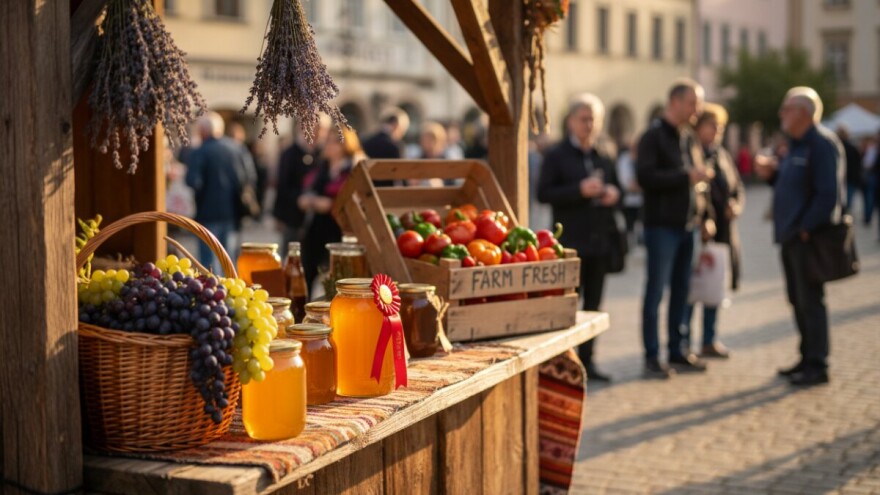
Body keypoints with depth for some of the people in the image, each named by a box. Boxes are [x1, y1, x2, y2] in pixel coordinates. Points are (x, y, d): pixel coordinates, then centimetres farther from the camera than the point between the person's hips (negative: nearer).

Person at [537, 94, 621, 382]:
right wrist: (580, 190, -18)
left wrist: (613, 194, 2)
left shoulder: (603, 157, 16)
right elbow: (543, 194, -9)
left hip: (599, 241, 6)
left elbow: (614, 186, 26)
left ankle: (586, 360, 16)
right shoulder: (556, 155, -1)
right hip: (571, 241, -6)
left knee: (593, 303, 8)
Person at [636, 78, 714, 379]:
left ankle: (676, 352, 20)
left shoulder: (687, 138, 16)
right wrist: (687, 176, -19)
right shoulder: (654, 136, -8)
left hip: (686, 226, 8)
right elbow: (645, 176, -20)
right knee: (656, 290, -4)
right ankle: (652, 357, 0)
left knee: (681, 290, 11)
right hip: (662, 226, -8)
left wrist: (701, 207, 9)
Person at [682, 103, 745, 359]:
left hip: (723, 230, 8)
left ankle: (709, 341, 21)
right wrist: (703, 223, -22)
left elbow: (738, 189, 18)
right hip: (697, 231, -7)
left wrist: (735, 206, -4)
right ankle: (683, 341, 6)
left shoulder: (723, 155, 15)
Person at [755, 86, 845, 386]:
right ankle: (808, 359, 22)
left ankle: (817, 365, 1)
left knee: (810, 301, -5)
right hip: (790, 237, 10)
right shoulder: (796, 145, 17)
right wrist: (772, 175, 5)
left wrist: (806, 229, -21)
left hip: (808, 237, -10)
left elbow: (828, 194, -20)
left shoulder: (823, 144, -13)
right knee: (798, 300, 13)